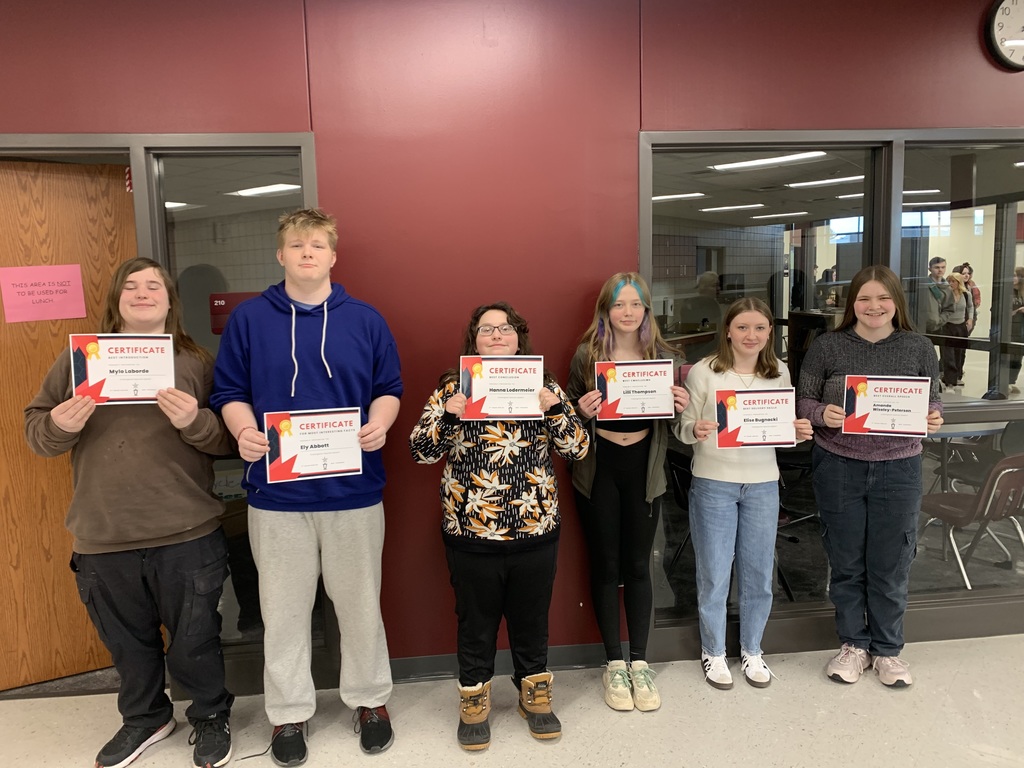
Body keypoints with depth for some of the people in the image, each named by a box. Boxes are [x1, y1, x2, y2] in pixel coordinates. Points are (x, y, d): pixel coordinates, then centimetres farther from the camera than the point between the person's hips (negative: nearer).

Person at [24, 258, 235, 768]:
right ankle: (144, 717, 45)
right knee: (127, 643, 20)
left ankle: (210, 717, 35)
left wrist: (194, 421, -23)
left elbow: (227, 438, -3)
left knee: (193, 641, 10)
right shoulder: (78, 360, 6)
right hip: (102, 540, 3)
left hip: (185, 536, -2)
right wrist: (59, 426, -15)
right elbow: (35, 429, 7)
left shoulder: (195, 363, 1)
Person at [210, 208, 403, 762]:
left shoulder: (365, 320, 4)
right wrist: (244, 433, -16)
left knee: (360, 602, 13)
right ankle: (288, 712, 31)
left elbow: (388, 388, 6)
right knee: (283, 609, 12)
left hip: (353, 488, 0)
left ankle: (369, 698, 34)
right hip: (276, 490, 0)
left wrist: (378, 425, -14)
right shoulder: (248, 318, 3)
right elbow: (229, 392, 3)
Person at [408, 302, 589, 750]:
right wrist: (446, 414, -21)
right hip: (471, 534, -1)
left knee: (531, 621, 17)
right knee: (476, 624, 14)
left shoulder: (544, 386, 2)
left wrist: (555, 408, -19)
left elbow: (578, 448, -2)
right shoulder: (453, 388, -1)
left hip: (535, 531, 1)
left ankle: (535, 696, 39)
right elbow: (421, 452, -4)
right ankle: (473, 704, 35)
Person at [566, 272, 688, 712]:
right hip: (598, 469, -1)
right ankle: (614, 663, 23)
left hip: (643, 468, 2)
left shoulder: (662, 355, 4)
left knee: (638, 565, 10)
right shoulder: (587, 354, -3)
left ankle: (639, 662, 25)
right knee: (605, 565, 8)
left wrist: (681, 406, -11)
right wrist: (582, 411, -21)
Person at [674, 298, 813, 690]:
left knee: (759, 573, 13)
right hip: (713, 483, -3)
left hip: (763, 483, 3)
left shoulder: (779, 373, 3)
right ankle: (713, 651, 29)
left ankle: (751, 650, 35)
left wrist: (799, 432, -10)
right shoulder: (703, 371, -9)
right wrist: (696, 430, -28)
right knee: (713, 573, 8)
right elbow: (683, 428, -6)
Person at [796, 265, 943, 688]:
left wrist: (934, 419, -16)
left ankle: (887, 649, 30)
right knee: (846, 563, 12)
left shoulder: (919, 348, 1)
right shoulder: (827, 346, -3)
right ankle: (853, 644, 31)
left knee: (891, 565, 10)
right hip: (838, 467, 0)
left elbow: (932, 403, 6)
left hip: (898, 469, 1)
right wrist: (822, 413, -22)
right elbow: (803, 401, -1)